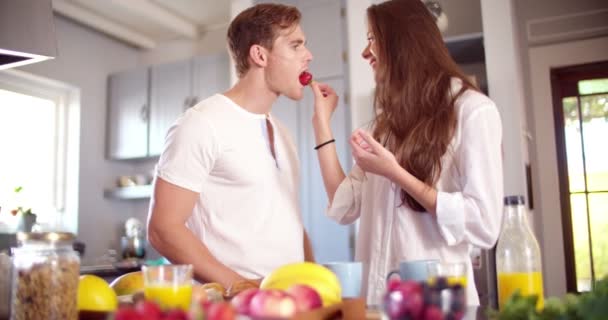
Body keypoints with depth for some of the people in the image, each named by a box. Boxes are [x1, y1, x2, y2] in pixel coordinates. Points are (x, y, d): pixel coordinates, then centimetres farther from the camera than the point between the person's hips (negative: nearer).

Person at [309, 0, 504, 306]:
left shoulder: (473, 110, -8)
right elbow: (345, 208, 4)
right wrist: (322, 120, 7)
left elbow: (484, 226, -16)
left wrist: (394, 173, -17)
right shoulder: (388, 121, 12)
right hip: (376, 293, 6)